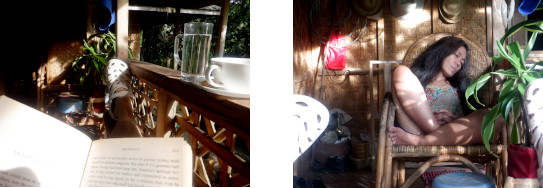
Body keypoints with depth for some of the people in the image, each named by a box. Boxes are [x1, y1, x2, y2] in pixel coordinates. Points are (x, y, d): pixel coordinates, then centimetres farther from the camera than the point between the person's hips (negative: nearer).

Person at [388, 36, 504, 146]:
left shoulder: (457, 87, 30)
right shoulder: (413, 79, 22)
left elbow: (468, 122, 17)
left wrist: (454, 121, -6)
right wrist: (431, 119, -9)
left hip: (451, 137, 2)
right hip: (417, 129, -2)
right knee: (402, 71, -11)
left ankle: (416, 140, -35)